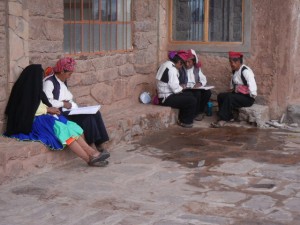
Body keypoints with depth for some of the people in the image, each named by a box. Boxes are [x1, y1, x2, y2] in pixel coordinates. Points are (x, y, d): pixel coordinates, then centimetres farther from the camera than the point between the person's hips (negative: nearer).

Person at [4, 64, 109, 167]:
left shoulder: (34, 89, 18)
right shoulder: (26, 90, -11)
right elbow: (29, 109, -19)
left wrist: (49, 109, -2)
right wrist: (48, 109, -9)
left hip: (43, 117, 9)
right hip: (33, 121, -9)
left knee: (72, 127, -11)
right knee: (63, 129, -26)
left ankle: (93, 153, -20)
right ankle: (90, 159, -26)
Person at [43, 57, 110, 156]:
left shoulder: (63, 82, 20)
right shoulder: (49, 82, -10)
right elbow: (47, 102, -22)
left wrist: (69, 103, 4)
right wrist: (63, 104, -14)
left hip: (70, 111, 9)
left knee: (95, 113, -12)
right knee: (87, 116, -26)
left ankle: (100, 144, -16)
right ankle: (92, 146, -20)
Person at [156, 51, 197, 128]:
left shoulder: (165, 64, 12)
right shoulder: (172, 69, -20)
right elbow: (175, 87, -24)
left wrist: (179, 88, 5)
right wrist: (181, 89, -5)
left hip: (162, 95, 11)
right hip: (167, 98, -11)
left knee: (189, 95, 22)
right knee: (192, 100, -11)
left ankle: (182, 119, 25)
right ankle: (186, 122, 5)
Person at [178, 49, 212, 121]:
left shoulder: (197, 69, 11)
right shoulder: (180, 69, -6)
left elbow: (204, 79, 12)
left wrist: (200, 83, -10)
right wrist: (180, 85, -31)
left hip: (195, 89, 6)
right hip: (185, 90, -5)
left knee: (207, 92, -19)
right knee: (197, 93, -32)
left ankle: (200, 111, -5)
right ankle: (195, 114, -16)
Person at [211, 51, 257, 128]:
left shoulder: (245, 71, -20)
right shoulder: (235, 71, 10)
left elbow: (252, 85, -29)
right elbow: (233, 83, 27)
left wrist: (253, 95, -26)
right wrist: (232, 89, 14)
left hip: (247, 97, -9)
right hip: (237, 94, 9)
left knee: (229, 98, -30)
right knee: (221, 96, -4)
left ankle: (223, 120, -26)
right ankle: (229, 116, -5)